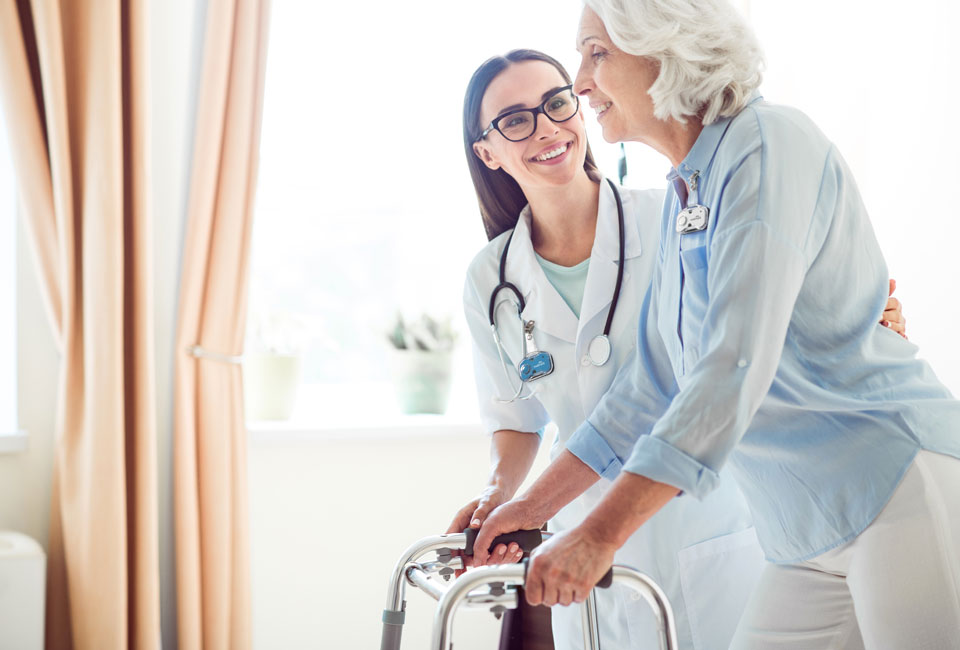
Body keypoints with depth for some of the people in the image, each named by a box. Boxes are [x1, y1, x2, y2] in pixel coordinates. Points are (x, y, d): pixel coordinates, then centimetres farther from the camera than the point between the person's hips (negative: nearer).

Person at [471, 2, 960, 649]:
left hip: (898, 482, -8)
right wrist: (532, 506, 13)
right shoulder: (682, 197, 13)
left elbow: (737, 366, -24)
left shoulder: (767, 143, -14)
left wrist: (599, 536, -25)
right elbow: (652, 386, 16)